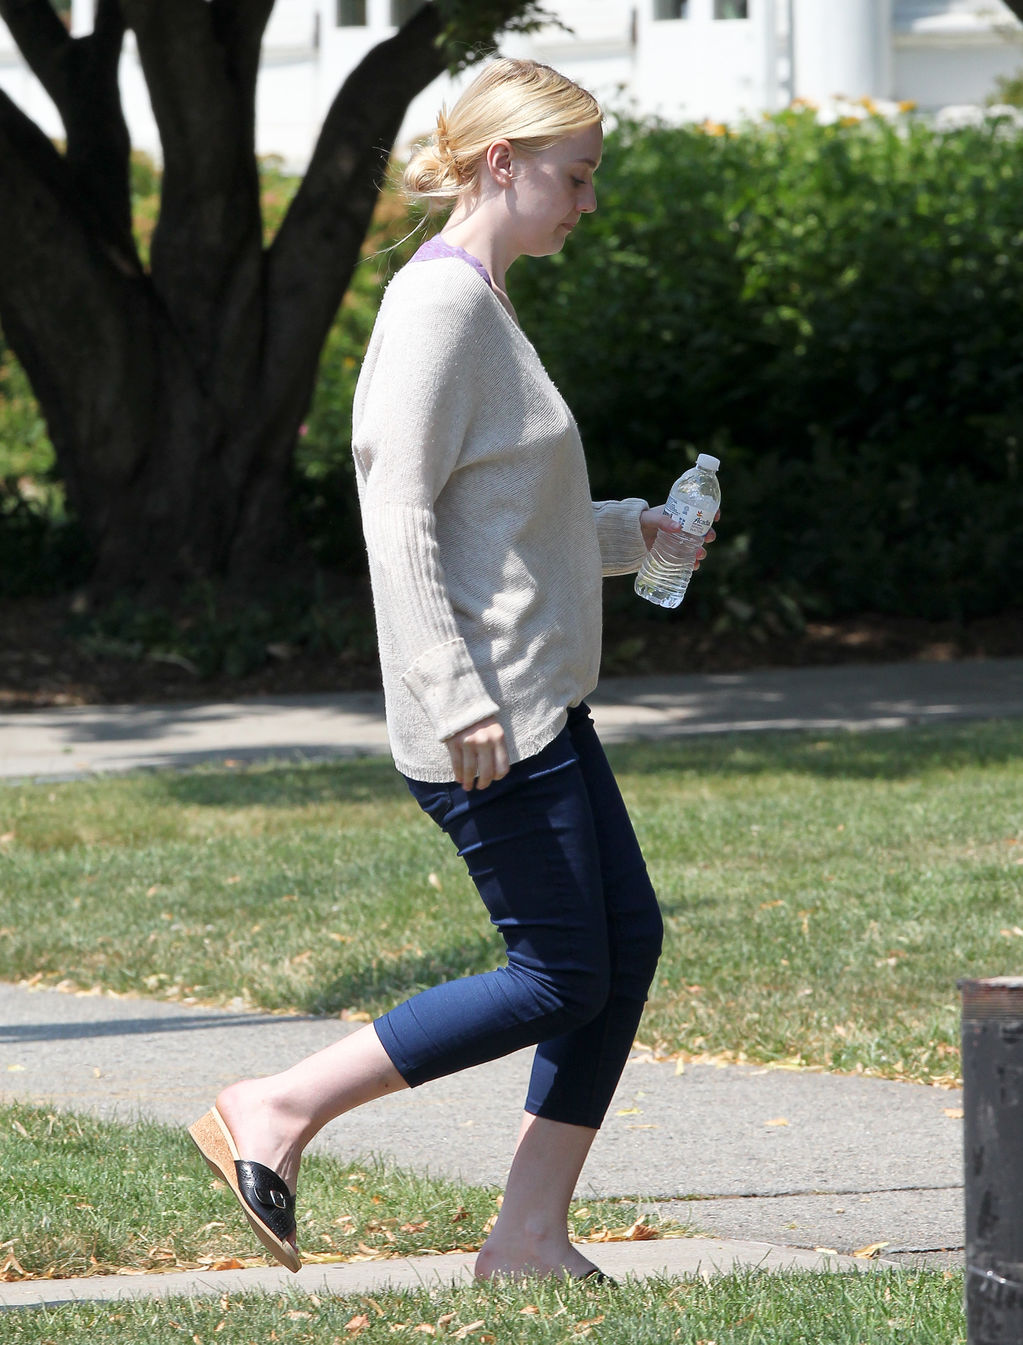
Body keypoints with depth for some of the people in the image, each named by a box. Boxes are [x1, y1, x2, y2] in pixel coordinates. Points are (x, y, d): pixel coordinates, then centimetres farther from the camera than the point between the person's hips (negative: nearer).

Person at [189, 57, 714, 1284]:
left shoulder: (483, 305, 15)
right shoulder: (443, 304, -16)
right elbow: (401, 516, -21)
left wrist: (632, 534, 19)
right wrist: (459, 701, -25)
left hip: (538, 702, 10)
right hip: (487, 717, -10)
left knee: (627, 941, 8)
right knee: (561, 978, -6)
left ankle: (530, 1233, 12)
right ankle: (276, 1112, -1)